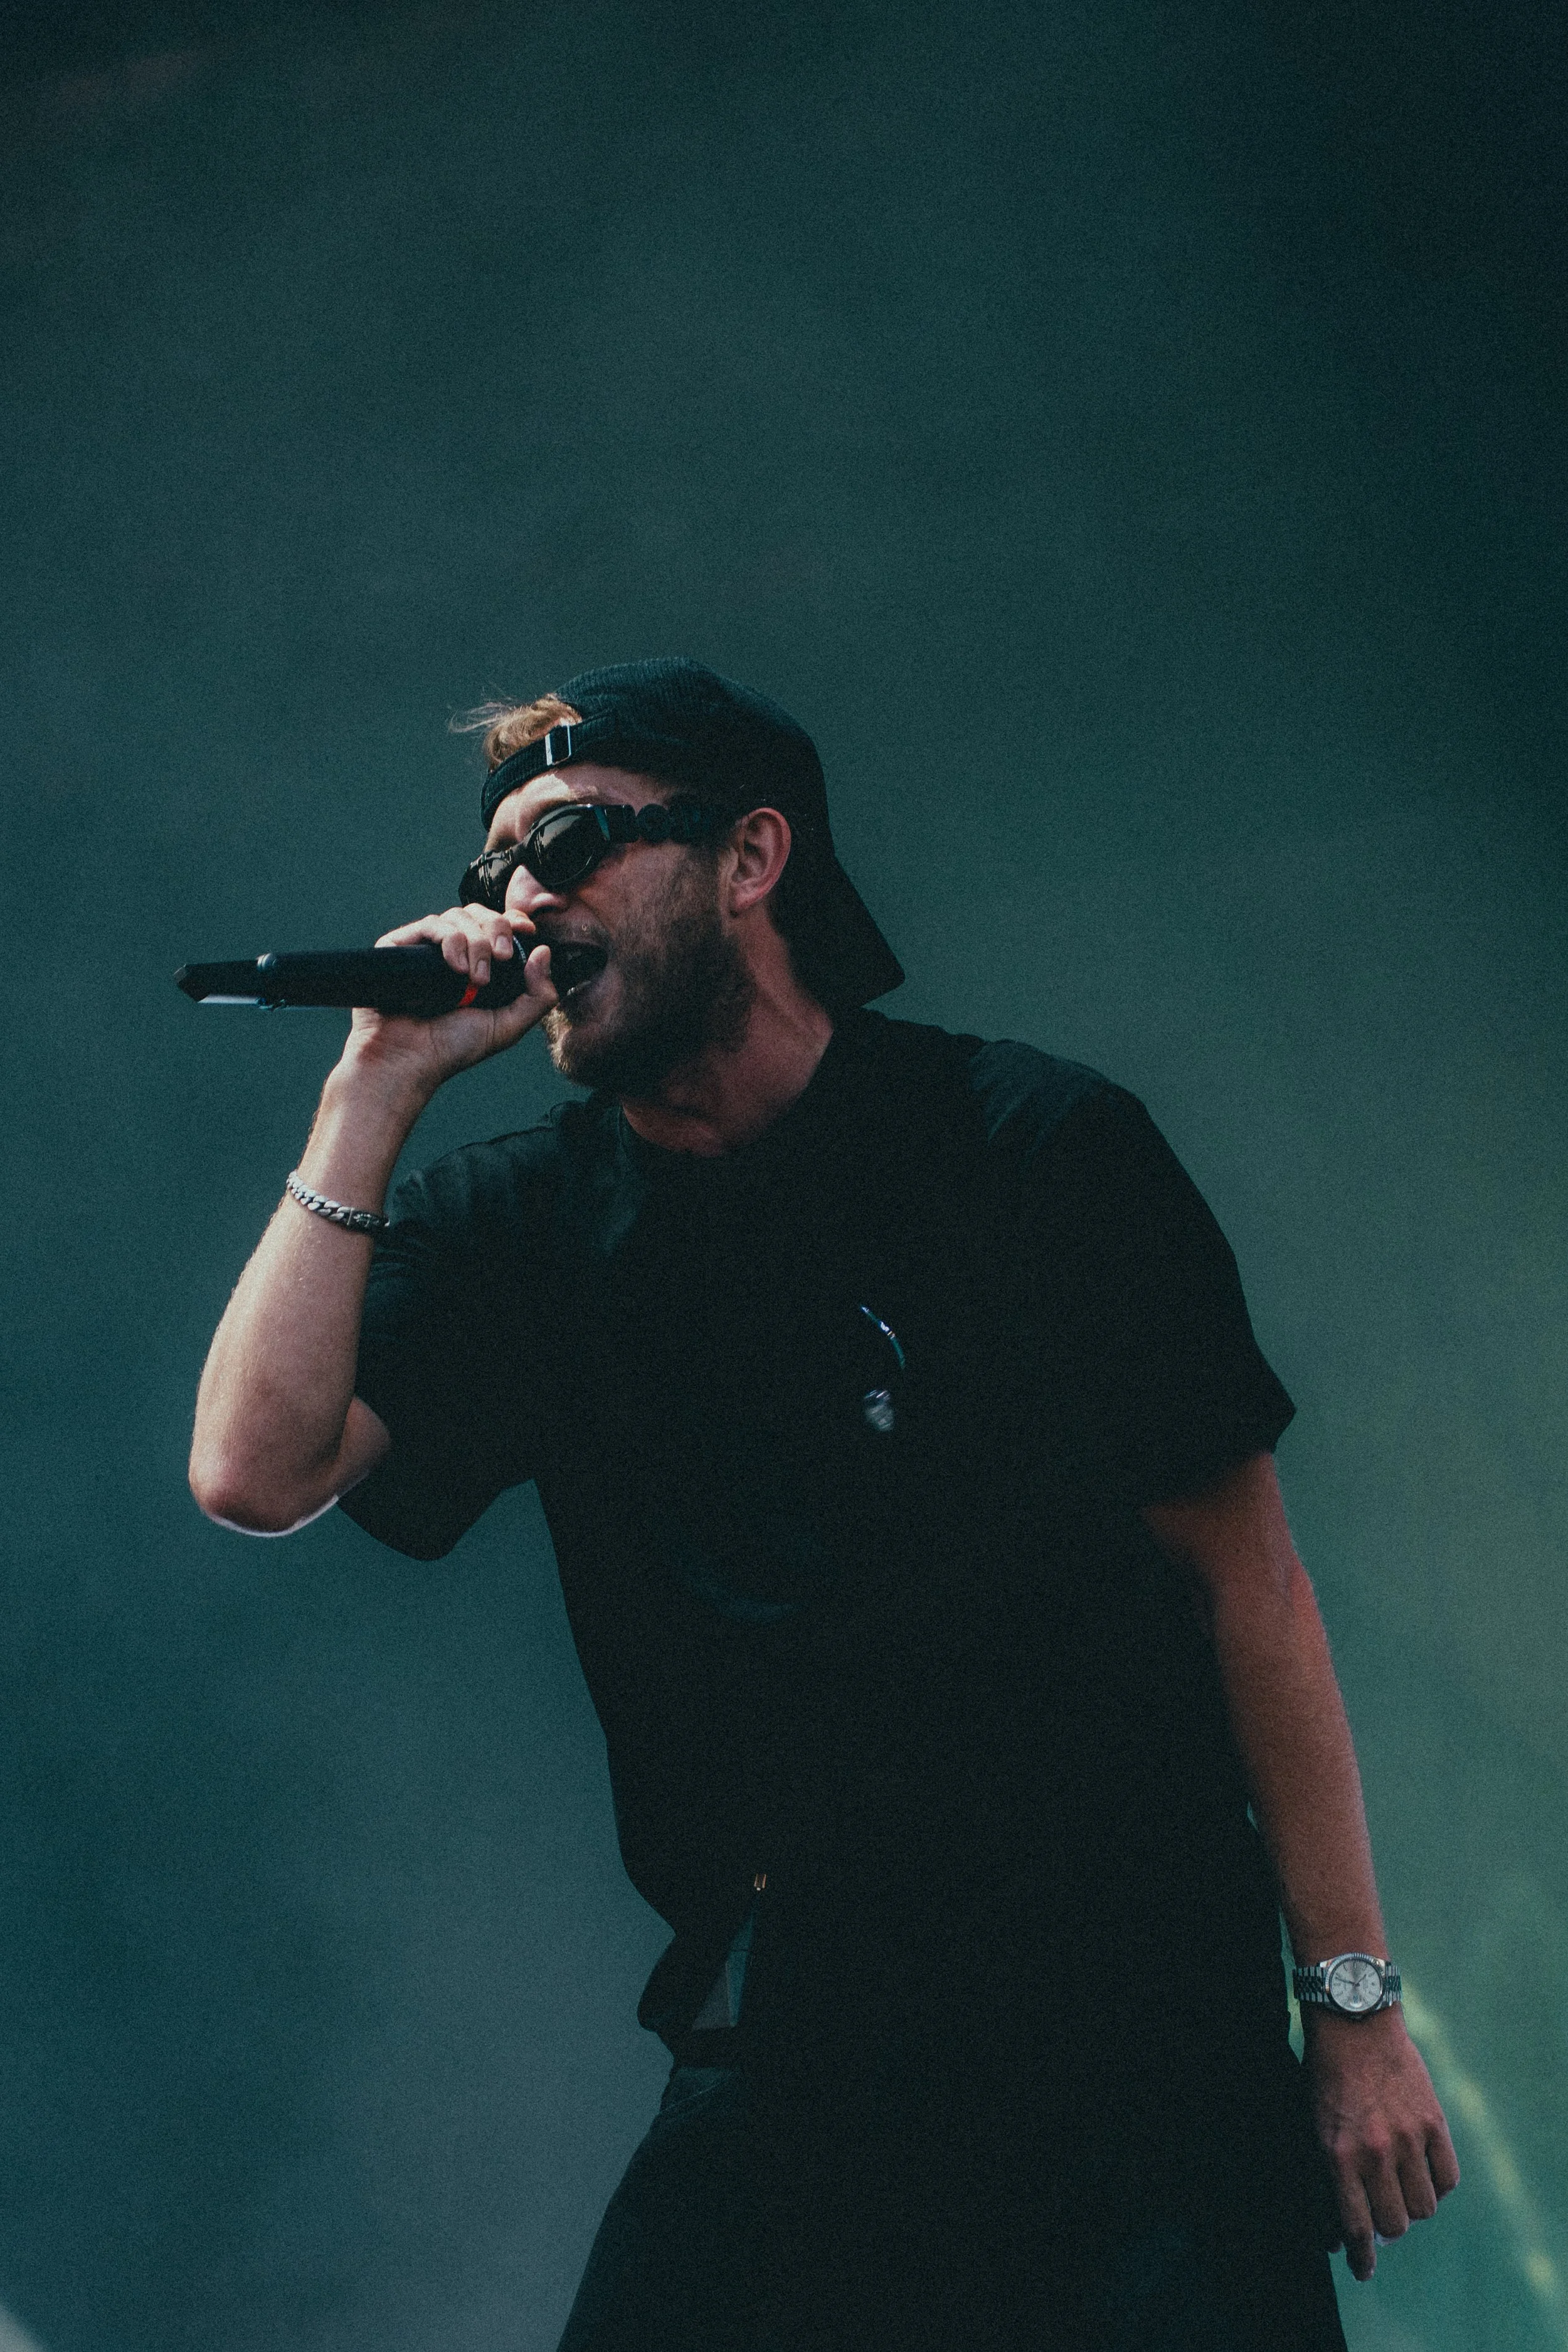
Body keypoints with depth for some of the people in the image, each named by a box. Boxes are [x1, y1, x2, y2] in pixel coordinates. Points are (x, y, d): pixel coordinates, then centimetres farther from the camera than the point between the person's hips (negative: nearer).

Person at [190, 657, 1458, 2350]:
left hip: (1135, 2036, -2)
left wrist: (1354, 2004, -5)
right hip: (785, 2067, 2)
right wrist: (375, 1092, -9)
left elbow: (1238, 1568, -3)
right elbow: (256, 1474, -8)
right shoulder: (522, 1224, 6)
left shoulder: (1031, 1147, -4)